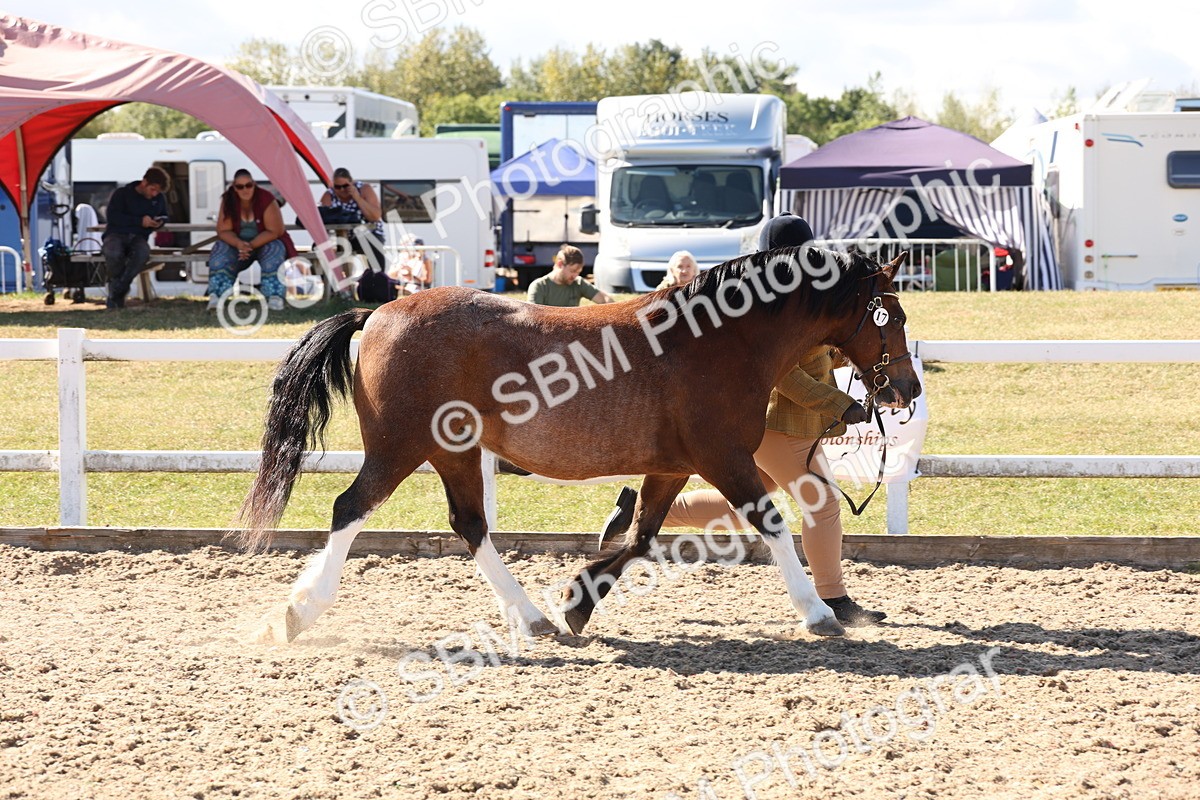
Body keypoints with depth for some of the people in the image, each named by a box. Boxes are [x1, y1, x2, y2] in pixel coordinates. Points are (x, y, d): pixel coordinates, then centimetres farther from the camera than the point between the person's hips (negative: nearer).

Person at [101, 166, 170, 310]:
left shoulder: (159, 199, 13)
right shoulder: (122, 194, -2)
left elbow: (164, 216, 28)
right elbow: (113, 216, -14)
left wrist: (159, 223, 1)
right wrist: (140, 221, -21)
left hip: (138, 238, 3)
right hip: (116, 235, -3)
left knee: (143, 253, -38)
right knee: (114, 253, -42)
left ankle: (116, 293, -27)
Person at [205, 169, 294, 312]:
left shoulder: (266, 200, -20)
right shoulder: (228, 201, -11)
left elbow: (274, 232, -20)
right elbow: (223, 231, -10)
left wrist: (251, 245, -31)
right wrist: (238, 244, -31)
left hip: (264, 242, -2)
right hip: (238, 243, 2)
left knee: (274, 251, -35)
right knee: (221, 251, -28)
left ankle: (274, 296, -41)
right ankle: (215, 295, -39)